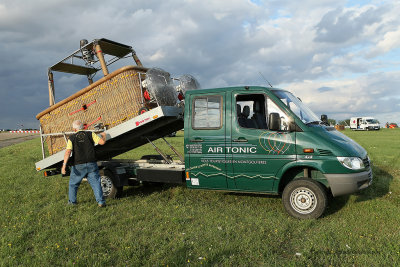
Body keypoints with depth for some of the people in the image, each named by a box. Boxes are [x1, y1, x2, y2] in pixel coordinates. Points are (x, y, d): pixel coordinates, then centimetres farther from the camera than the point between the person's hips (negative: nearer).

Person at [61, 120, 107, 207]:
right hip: (91, 164, 0)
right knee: (96, 183, 4)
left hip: (78, 165, 0)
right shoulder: (90, 134, 3)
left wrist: (64, 165, -17)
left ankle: (72, 201, 29)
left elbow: (68, 152, -11)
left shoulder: (72, 138, 2)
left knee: (73, 183, 20)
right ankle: (100, 201, -3)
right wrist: (103, 135, 19)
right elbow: (102, 142, -3)